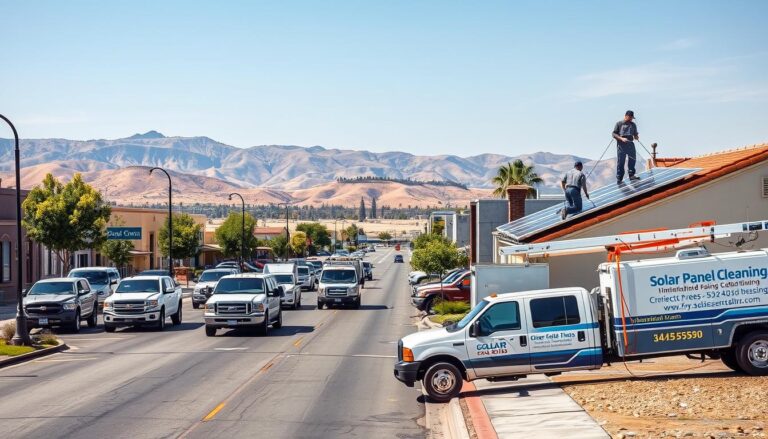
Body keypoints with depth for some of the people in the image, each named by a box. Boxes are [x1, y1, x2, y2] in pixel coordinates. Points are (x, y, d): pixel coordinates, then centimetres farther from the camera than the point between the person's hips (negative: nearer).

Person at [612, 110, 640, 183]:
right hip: (621, 145, -4)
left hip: (630, 144, 4)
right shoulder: (619, 124, 5)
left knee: (632, 160, -1)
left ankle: (631, 175, 6)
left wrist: (636, 137, -3)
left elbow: (635, 134, 22)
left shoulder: (633, 125, 18)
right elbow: (614, 134, 1)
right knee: (620, 162, -3)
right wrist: (621, 138, -15)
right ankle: (619, 179, 1)